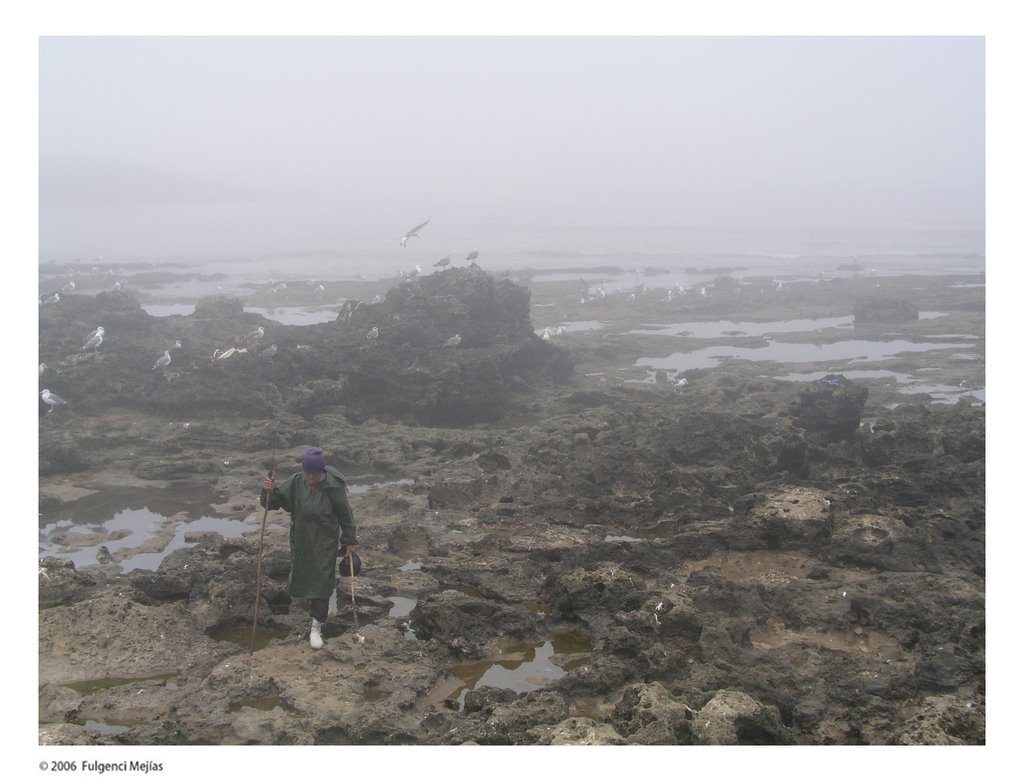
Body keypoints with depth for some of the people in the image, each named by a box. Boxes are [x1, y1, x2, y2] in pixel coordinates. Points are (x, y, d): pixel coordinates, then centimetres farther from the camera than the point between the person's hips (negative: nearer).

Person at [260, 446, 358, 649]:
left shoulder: (333, 486, -20)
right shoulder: (296, 482, -11)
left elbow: (345, 514, -10)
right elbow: (276, 501, -8)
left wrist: (349, 541, -5)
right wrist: (270, 491, -31)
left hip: (325, 542, -4)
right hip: (300, 540, 4)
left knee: (321, 582, -3)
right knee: (301, 576, 19)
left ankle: (316, 628, 6)